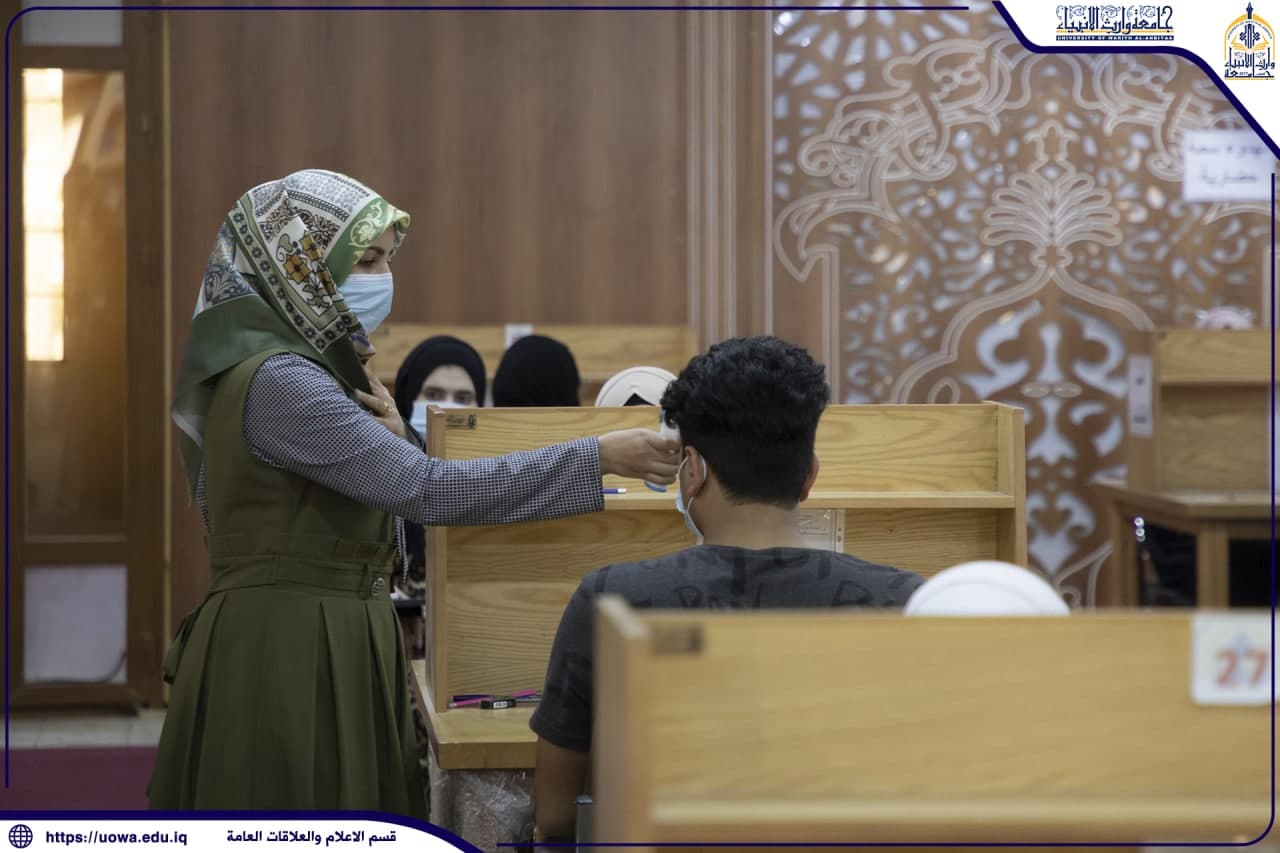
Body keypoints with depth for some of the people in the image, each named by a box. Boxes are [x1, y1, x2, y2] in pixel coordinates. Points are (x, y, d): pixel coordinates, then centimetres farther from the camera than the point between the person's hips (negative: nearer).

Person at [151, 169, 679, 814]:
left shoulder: (313, 369, 13)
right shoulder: (275, 381, -17)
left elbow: (391, 496, 17)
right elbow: (427, 490, -24)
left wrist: (392, 439, -3)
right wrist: (598, 458, -23)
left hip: (335, 657, 10)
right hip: (285, 665, -10)